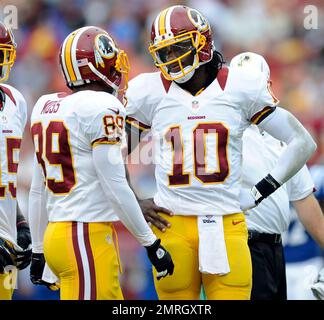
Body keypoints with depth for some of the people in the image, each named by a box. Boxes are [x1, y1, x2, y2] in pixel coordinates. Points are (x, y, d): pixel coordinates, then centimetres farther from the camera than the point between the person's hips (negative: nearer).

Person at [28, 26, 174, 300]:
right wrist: (152, 244, -6)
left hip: (56, 235, 8)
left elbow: (38, 189, 17)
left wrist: (38, 251, 24)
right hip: (88, 239, -8)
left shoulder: (46, 107, 12)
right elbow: (115, 188, -13)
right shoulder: (101, 108, -12)